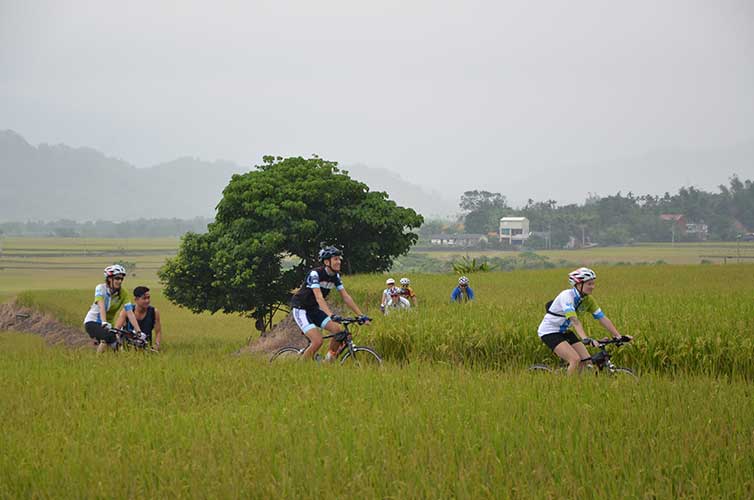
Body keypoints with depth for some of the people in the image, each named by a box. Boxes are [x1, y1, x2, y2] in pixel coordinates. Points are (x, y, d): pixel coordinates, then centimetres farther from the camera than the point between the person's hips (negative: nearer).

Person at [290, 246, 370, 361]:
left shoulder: (335, 276, -2)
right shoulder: (315, 274, -25)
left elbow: (346, 297, -1)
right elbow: (319, 298, -35)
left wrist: (361, 316, -9)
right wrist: (332, 316, -47)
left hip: (314, 309, 7)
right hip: (301, 309, -7)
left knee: (338, 329, -12)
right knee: (318, 341, -23)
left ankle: (328, 361, 3)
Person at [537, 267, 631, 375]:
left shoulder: (588, 300, -3)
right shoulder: (567, 296, -26)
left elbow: (603, 318, -3)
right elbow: (575, 321, -38)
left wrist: (618, 336, -12)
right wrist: (586, 339, -50)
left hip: (564, 331, 8)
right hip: (549, 332, -8)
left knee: (586, 360, -6)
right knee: (575, 360, -24)